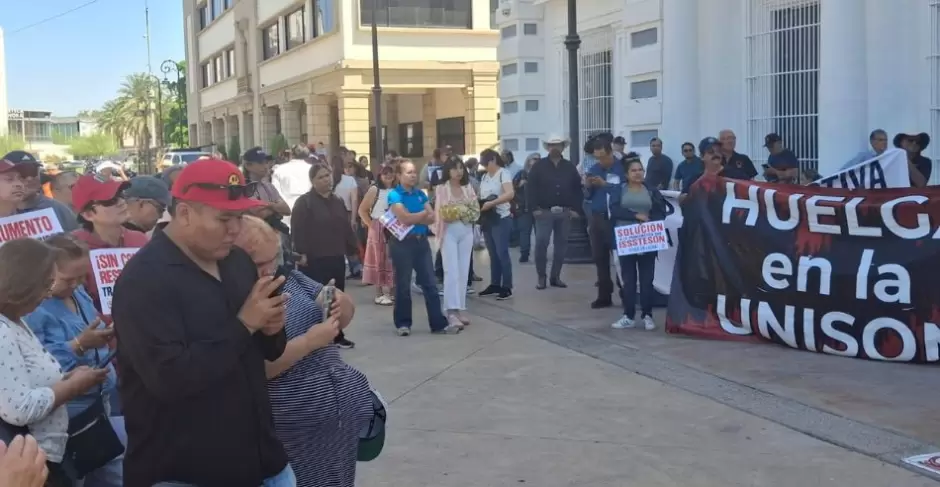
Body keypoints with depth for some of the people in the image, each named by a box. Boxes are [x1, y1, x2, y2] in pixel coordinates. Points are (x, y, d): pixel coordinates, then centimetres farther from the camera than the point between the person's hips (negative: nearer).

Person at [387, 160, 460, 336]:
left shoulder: (420, 193, 10)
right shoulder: (395, 195, -8)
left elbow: (432, 218, 2)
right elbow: (404, 218, -19)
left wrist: (413, 218, -12)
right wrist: (423, 213, -4)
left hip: (421, 241, 6)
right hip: (402, 243, -5)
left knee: (430, 283, 4)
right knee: (403, 285, 5)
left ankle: (439, 323, 7)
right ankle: (403, 323, 17)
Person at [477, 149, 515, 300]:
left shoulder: (503, 173, -9)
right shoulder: (484, 177, 13)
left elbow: (510, 194, -24)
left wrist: (491, 203, -28)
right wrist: (477, 204, -5)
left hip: (501, 219, -7)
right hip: (487, 220, 7)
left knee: (502, 253, -7)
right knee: (493, 254, 10)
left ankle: (507, 287, -4)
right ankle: (495, 284, 17)